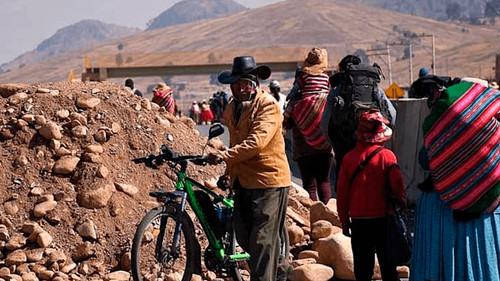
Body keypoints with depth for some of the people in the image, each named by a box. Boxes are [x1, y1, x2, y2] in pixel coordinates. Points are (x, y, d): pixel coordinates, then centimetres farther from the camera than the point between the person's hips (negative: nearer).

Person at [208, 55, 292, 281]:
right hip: (243, 180, 8)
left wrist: (225, 156, -33)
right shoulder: (233, 107, 13)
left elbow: (257, 141, -26)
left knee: (262, 240, -7)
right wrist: (230, 172, 23)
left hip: (268, 179, -8)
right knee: (244, 238, 12)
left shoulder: (267, 104, -13)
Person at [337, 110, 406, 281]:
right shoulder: (387, 156, -9)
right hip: (383, 217, -1)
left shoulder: (348, 158, -2)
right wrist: (400, 199, 12)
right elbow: (397, 185, -11)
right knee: (387, 261, 10)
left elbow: (342, 193, 1)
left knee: (362, 264, 7)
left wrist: (344, 221, 10)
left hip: (358, 219, 1)